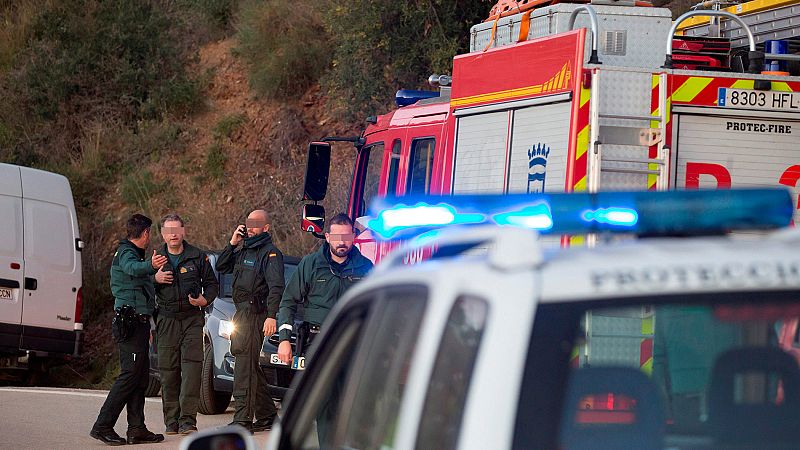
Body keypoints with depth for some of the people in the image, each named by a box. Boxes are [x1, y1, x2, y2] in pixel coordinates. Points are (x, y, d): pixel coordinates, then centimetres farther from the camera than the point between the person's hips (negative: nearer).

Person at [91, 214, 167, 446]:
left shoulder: (133, 253, 23)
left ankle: (137, 429, 8)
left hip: (138, 322, 11)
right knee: (130, 374, -14)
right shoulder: (126, 253, -10)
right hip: (130, 323, -11)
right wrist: (151, 266, -59)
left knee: (140, 376, 8)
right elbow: (132, 268, -35)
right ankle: (102, 426, -15)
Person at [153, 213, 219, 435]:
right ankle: (171, 421, 9)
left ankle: (187, 421, -16)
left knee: (191, 367, -13)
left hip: (192, 319, -2)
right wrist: (155, 280, -9)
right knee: (168, 371, 1)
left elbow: (212, 283, 12)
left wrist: (205, 300, -8)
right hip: (166, 319, 2)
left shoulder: (197, 256, 5)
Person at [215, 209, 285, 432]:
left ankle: (242, 420, -15)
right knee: (251, 367, 13)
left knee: (245, 367, -13)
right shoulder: (243, 250, 18)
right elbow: (221, 267, 19)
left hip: (255, 314, -9)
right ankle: (266, 416, 21)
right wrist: (232, 243, 6)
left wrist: (271, 316, -26)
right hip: (241, 313, 9)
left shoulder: (270, 253, -9)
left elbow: (276, 286, -17)